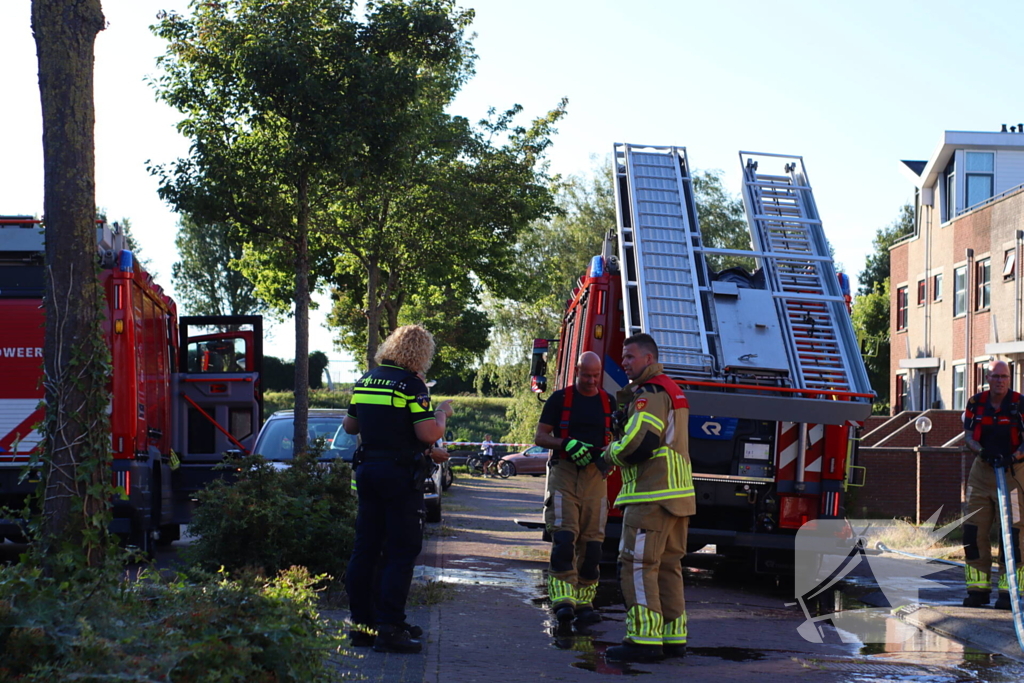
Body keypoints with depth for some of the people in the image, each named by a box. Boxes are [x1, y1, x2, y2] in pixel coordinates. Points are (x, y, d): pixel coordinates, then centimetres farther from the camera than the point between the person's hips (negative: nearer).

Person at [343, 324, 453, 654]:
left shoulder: (365, 380, 10)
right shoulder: (411, 384, -12)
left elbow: (350, 425, 20)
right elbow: (429, 434, -19)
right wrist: (442, 413, -1)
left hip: (367, 471, 7)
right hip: (401, 475, -7)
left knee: (365, 549, 11)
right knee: (401, 552, -3)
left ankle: (362, 621, 16)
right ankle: (388, 629, -7)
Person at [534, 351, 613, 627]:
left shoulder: (609, 403, 13)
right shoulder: (560, 399, 5)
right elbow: (540, 436, 3)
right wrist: (566, 443, -16)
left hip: (595, 475, 3)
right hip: (563, 472, -3)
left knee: (591, 541, 1)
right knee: (564, 536, -15)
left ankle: (584, 602, 8)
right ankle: (563, 600, -20)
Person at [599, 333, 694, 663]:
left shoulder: (650, 393, -12)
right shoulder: (672, 391, 22)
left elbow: (639, 442, -22)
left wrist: (611, 453, -3)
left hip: (651, 495, -10)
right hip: (678, 494, 10)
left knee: (637, 564, -9)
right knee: (667, 566, 13)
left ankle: (644, 639, -12)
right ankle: (673, 637, 15)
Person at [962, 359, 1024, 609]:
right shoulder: (976, 403, 4)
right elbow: (968, 436, 3)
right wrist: (983, 451, -18)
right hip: (982, 469, 4)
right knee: (973, 530, 3)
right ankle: (978, 589, 11)